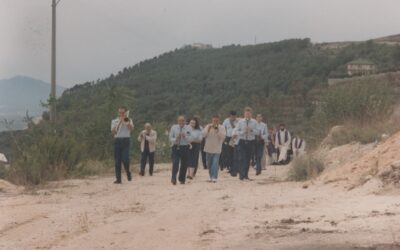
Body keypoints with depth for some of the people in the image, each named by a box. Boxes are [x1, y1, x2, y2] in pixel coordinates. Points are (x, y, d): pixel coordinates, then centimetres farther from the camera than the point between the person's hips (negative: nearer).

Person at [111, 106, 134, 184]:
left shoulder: (128, 120, 9)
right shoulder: (114, 121, 12)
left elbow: (131, 129, -10)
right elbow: (113, 132, -2)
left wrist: (126, 121, -16)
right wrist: (119, 122, -6)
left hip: (126, 140, -2)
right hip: (117, 140, 2)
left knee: (125, 159, -13)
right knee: (117, 160, -1)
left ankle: (128, 173, 13)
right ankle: (118, 178, 2)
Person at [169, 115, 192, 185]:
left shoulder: (188, 128, 4)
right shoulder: (174, 127, 5)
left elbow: (191, 139, -3)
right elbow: (170, 138, 4)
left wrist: (185, 137, -22)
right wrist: (175, 139, -17)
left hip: (185, 148, 1)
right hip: (176, 147, -1)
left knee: (184, 165, 6)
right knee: (175, 163, -15)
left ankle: (182, 179, 22)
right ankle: (173, 178, -17)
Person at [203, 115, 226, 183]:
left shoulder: (221, 128, -2)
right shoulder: (208, 126, 2)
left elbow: (223, 136, -13)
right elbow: (203, 134, -7)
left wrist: (217, 130, -21)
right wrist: (209, 128, -18)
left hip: (217, 149, -3)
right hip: (209, 148, 3)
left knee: (215, 163, -16)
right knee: (209, 164, 12)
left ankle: (214, 177, -18)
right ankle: (211, 176, 29)